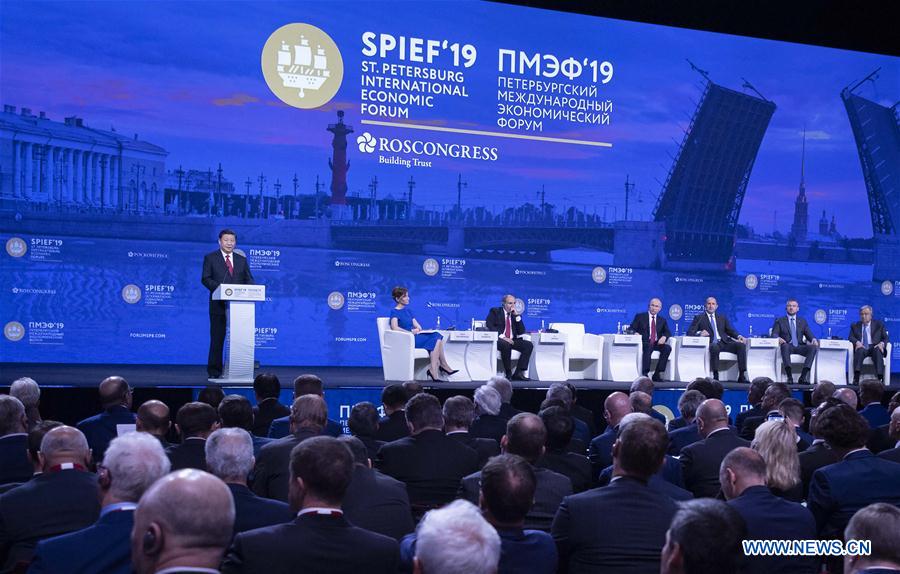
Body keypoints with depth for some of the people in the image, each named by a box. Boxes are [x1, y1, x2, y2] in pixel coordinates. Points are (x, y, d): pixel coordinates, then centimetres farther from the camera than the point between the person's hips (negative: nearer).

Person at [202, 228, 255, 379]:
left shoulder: (242, 260, 16)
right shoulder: (210, 258, 6)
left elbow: (249, 280, 12)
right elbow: (205, 279, -2)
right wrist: (219, 287, -19)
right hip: (219, 305, -3)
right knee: (217, 338, -1)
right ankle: (214, 371, 3)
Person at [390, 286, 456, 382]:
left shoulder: (408, 310, 23)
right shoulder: (394, 312, -2)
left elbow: (417, 325, 17)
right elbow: (394, 327, -19)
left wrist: (419, 330, -7)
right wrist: (411, 332, -21)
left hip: (415, 336, 8)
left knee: (437, 336, -17)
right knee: (436, 339, -22)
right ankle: (444, 366, -20)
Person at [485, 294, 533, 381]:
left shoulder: (515, 314, 19)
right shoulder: (495, 311, 7)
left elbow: (521, 332, 9)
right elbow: (489, 326, -11)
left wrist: (516, 316, -1)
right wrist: (502, 337, -22)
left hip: (512, 341, 5)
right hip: (498, 340, -5)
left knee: (529, 345, -17)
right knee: (506, 345, -38)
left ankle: (518, 373, -20)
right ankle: (508, 374, -27)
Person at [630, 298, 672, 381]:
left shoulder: (662, 320, 22)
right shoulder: (640, 316, 13)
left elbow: (668, 332, 13)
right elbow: (631, 329, 7)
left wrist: (664, 337, -10)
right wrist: (635, 333, -16)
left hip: (657, 343, 4)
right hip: (645, 343, -4)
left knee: (668, 348, -27)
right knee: (648, 348, -38)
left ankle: (657, 374, -25)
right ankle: (645, 373, -37)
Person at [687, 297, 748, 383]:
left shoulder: (722, 318, 26)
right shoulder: (699, 317, 14)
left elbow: (731, 331, 16)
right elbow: (690, 332, 4)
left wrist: (738, 336, -6)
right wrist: (699, 333, -18)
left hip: (724, 342, 4)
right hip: (711, 343, -4)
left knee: (741, 345, -22)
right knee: (714, 347, -39)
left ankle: (742, 376, -24)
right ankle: (715, 376, -36)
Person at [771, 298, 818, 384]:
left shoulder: (802, 321, 23)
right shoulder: (780, 321, 15)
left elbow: (809, 334, 13)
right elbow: (774, 334, 2)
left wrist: (813, 339, -11)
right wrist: (778, 338, -22)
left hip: (800, 347, 3)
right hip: (787, 346, -3)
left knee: (813, 347, -28)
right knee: (785, 346, -39)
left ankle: (803, 377, -35)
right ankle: (789, 377, -44)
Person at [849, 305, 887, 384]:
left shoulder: (879, 324, 15)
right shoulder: (855, 326, 18)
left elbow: (885, 338, 10)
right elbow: (851, 337, 6)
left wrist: (882, 344, -14)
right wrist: (857, 342, -18)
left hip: (874, 348, -1)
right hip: (861, 347, 1)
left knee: (877, 350, -36)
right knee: (860, 350, -36)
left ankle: (880, 377, -45)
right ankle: (856, 377, -46)